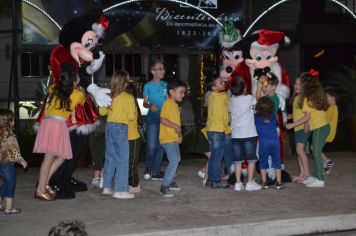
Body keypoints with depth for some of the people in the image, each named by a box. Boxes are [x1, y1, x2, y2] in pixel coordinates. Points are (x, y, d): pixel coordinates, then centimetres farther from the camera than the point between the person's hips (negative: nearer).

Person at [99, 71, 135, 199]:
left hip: (109, 126, 6)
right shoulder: (129, 97, -10)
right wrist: (129, 110, 10)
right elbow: (131, 116, -8)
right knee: (122, 158, -2)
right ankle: (120, 190, -4)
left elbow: (102, 111, 10)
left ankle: (107, 187, 21)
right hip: (121, 127, -6)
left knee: (110, 157, 15)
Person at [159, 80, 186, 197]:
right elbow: (163, 119, -26)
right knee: (174, 161, -17)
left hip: (174, 138, 11)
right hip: (168, 138, -11)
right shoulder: (168, 104, -15)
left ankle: (170, 182, 38)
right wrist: (176, 126, -26)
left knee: (176, 160, 22)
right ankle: (164, 187, -15)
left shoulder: (175, 104, 15)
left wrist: (179, 131, 10)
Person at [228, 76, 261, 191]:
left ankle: (238, 183, 8)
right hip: (249, 134, -4)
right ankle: (250, 183, 6)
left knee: (238, 160, 8)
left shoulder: (231, 100, 5)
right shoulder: (249, 98, -9)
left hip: (236, 134, 4)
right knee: (251, 159, 5)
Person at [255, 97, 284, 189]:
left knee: (263, 163, 9)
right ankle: (279, 182, 9)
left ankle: (264, 182, 8)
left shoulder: (256, 117, -2)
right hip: (275, 141, 2)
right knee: (276, 162, 9)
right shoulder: (273, 116, 5)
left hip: (263, 142, -2)